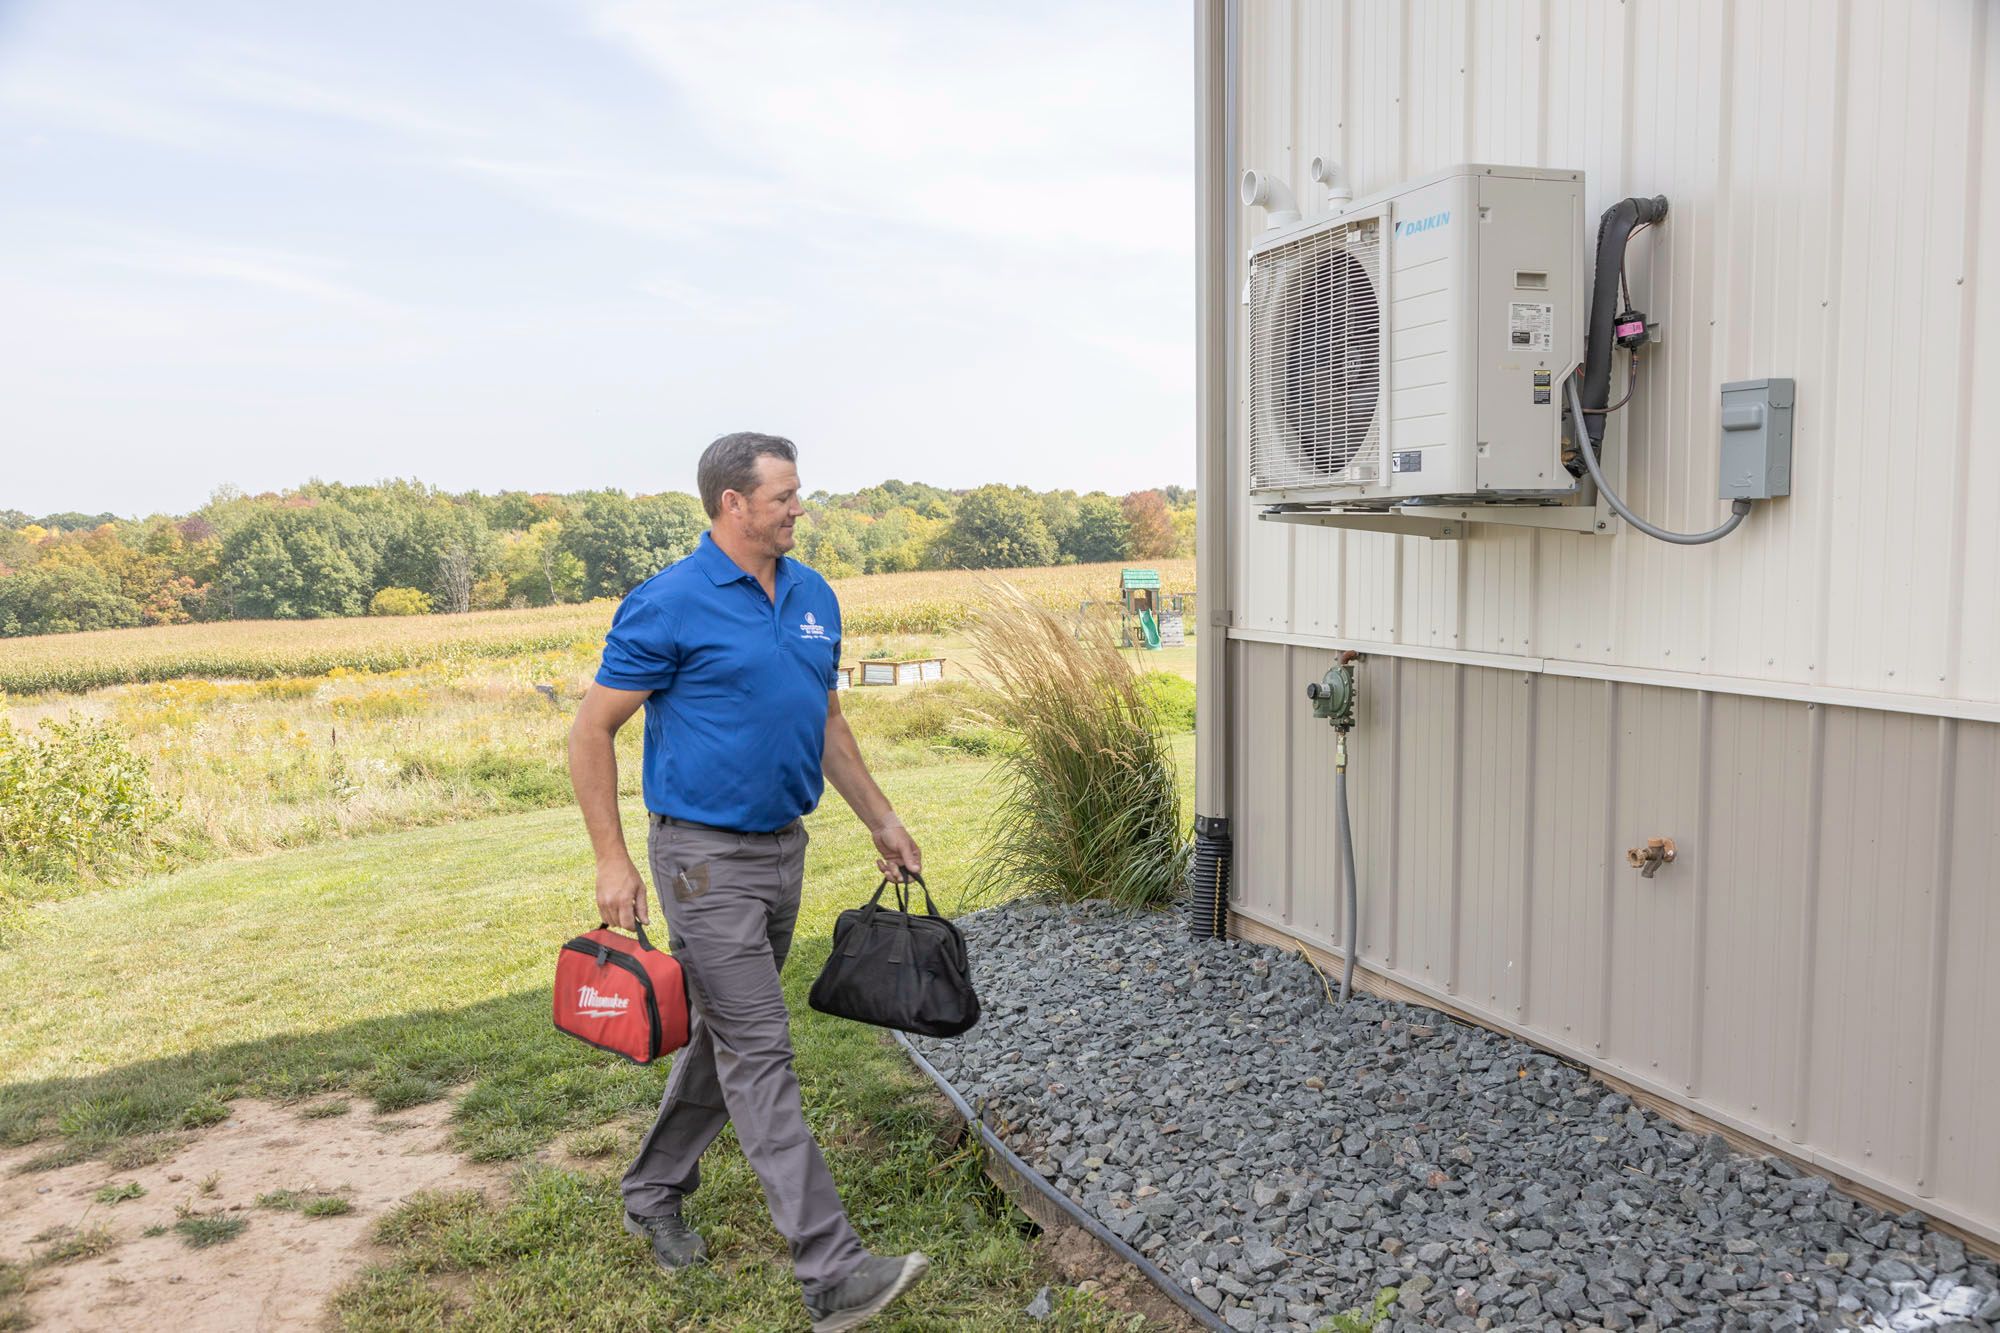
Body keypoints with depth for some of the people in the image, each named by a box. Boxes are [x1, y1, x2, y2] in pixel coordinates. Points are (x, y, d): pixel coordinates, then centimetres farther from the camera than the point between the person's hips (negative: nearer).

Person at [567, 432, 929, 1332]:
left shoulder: (814, 597, 8)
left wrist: (880, 820, 17)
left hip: (783, 850, 8)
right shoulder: (668, 605, -13)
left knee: (722, 1034, 18)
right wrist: (613, 861, -12)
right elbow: (592, 730, -9)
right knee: (759, 1056, -7)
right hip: (706, 858, -8)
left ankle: (654, 1195, 38)